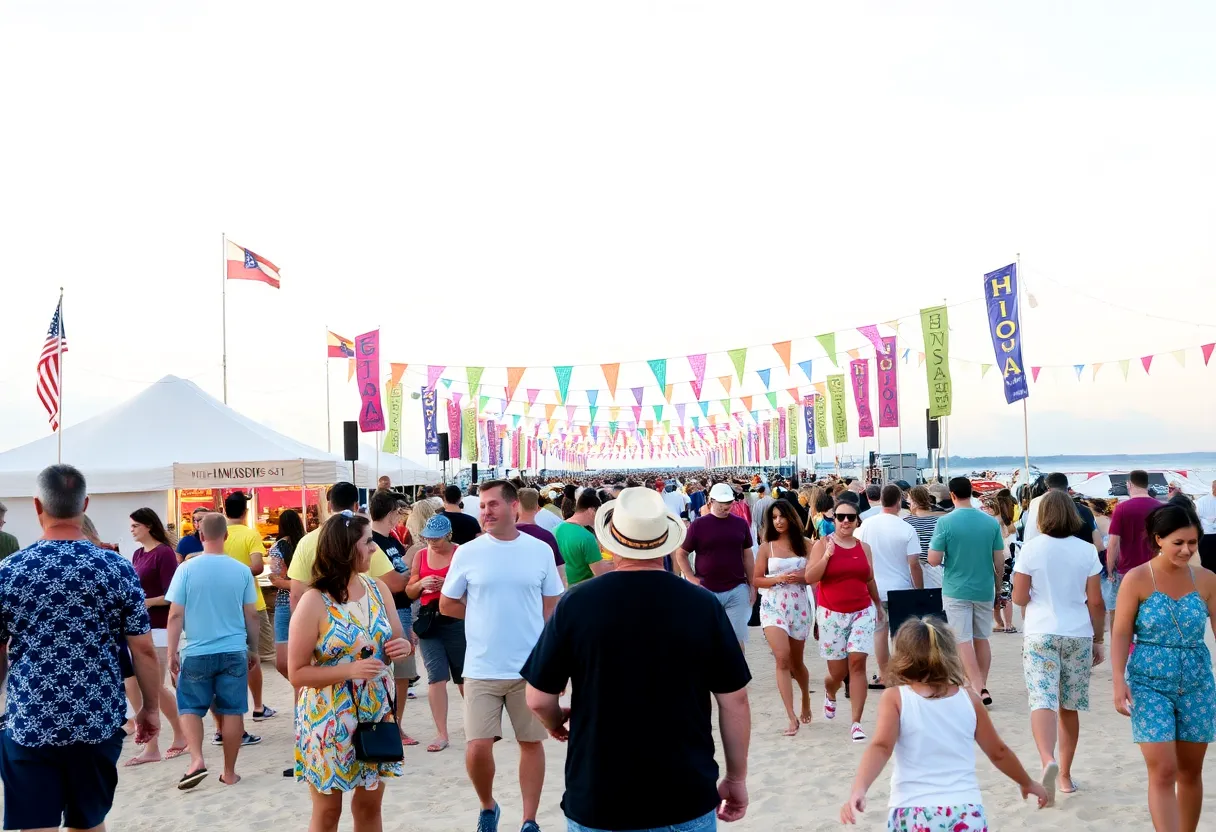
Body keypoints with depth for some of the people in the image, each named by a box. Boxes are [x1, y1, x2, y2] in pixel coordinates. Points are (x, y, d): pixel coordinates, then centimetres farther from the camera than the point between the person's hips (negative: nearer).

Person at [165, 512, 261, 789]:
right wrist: (254, 649, 16)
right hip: (234, 652, 1)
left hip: (197, 652, -1)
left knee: (190, 707, 14)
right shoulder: (241, 571, -2)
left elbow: (175, 615, -6)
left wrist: (172, 652, 2)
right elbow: (251, 615, 4)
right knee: (232, 710, 7)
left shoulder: (187, 569, -7)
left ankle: (196, 760, -3)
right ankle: (229, 772, 14)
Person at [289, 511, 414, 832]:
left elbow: (399, 640, 13)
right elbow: (297, 673, -14)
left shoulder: (379, 589, 0)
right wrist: (350, 670, -26)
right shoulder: (314, 602, -16)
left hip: (377, 714, 5)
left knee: (369, 804, 15)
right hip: (329, 720, -5)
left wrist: (404, 647, -11)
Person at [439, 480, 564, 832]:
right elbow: (446, 605, 7)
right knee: (477, 748, -4)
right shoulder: (467, 553, -2)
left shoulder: (540, 551, 0)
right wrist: (485, 615, 1)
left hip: (532, 668, 1)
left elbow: (552, 608, 5)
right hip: (482, 669, 0)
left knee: (532, 743, 9)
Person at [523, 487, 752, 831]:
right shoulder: (702, 605, -9)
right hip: (686, 798, 0)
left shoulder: (576, 603, -11)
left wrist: (557, 724, 18)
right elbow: (734, 701, -4)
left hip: (596, 800, 0)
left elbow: (539, 699, -4)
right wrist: (737, 779, 9)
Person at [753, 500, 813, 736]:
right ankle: (792, 717, -16)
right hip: (773, 606, -1)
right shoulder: (766, 547, 2)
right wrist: (779, 578, -12)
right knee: (782, 658, -17)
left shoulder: (805, 544, 2)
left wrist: (803, 577, -15)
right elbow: (756, 580, 3)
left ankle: (806, 699, 44)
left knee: (796, 661, 14)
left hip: (799, 605, 1)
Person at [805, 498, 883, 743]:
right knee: (838, 672, 5)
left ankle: (856, 723, -5)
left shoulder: (864, 547, 6)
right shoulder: (822, 544, -4)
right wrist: (827, 556, -22)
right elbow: (810, 578, -11)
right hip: (831, 614, -2)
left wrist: (879, 606, 26)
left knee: (857, 663, -11)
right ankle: (829, 692, 43)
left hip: (862, 612, 2)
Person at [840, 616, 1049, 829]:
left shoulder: (895, 698, 0)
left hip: (913, 815, -2)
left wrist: (858, 790, -26)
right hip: (966, 814, 3)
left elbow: (881, 747, -16)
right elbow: (998, 752, 20)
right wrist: (1027, 783, 37)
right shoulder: (968, 699, 9)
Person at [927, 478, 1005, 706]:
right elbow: (1000, 561, 2)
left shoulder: (945, 523, -13)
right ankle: (981, 686, 21)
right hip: (984, 590, 4)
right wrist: (997, 585, 17)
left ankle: (978, 689, -7)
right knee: (982, 639, 15)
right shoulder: (991, 522, -2)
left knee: (964, 641, 0)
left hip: (956, 591, -4)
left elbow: (933, 560, -13)